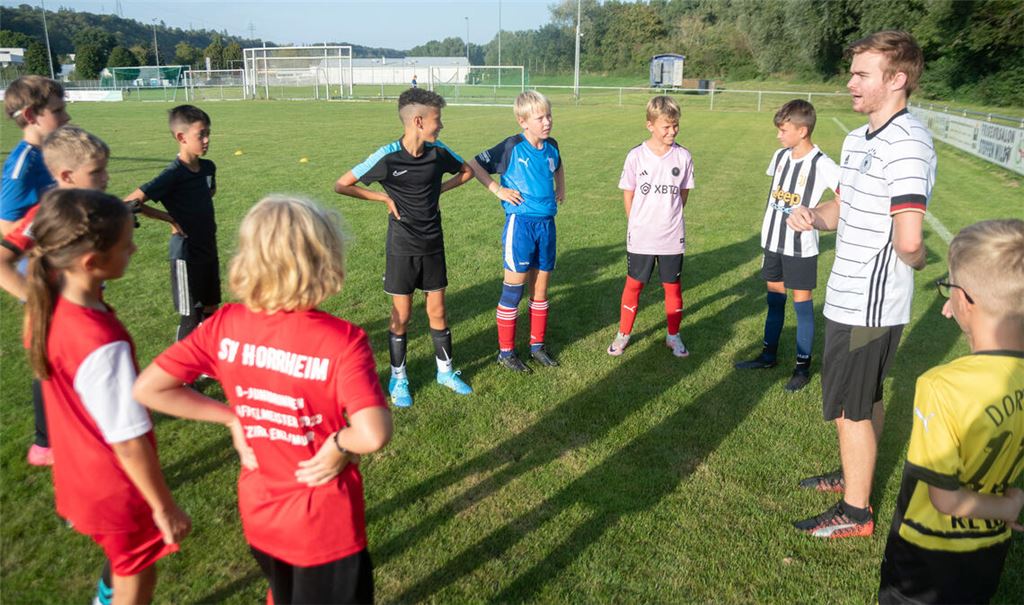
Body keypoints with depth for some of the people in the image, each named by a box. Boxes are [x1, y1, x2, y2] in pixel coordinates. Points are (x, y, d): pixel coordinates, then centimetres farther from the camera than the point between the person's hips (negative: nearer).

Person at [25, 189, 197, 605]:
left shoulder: (48, 303, -15)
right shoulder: (103, 345, -38)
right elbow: (129, 444, -28)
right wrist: (165, 508, -17)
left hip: (78, 474, 8)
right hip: (118, 489, -7)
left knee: (122, 560, 33)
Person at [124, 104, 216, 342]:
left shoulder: (208, 167, 2)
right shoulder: (172, 175, -19)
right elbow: (130, 203, -20)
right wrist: (172, 219, -15)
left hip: (209, 248, 7)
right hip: (186, 253, -7)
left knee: (210, 309, 16)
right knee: (191, 316, 0)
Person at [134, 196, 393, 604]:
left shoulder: (224, 325, -13)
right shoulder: (342, 340, -27)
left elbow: (146, 390, -9)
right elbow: (373, 436, -37)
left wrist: (232, 417, -4)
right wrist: (339, 443, -16)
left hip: (258, 513, 4)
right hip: (325, 524, -4)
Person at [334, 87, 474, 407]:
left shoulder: (439, 152, -5)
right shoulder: (388, 157, -17)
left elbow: (466, 171, 15)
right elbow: (341, 185, -11)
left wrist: (438, 190, 2)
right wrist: (385, 198, -10)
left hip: (433, 245, 4)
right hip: (402, 248, -3)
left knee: (438, 312, 11)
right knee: (402, 315, 6)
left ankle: (445, 370, 29)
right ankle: (399, 378, 23)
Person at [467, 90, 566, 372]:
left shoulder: (551, 146, 7)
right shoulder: (512, 147, -10)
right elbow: (474, 164, -6)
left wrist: (561, 189, 16)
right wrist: (498, 190, -10)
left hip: (547, 223, 6)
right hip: (520, 223, -5)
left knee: (541, 289, 12)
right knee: (513, 289, 2)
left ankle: (537, 345, 26)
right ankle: (506, 351, 13)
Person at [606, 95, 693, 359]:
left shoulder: (683, 156, -4)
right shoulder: (636, 156, -7)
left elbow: (683, 193, 7)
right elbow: (628, 194, 2)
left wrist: (670, 217, 6)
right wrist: (637, 224, 5)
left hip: (673, 237, 1)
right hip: (640, 237, -1)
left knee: (672, 286, 12)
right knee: (633, 285, 9)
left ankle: (673, 335, 28)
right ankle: (623, 334, 23)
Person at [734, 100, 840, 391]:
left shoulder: (821, 164, -17)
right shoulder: (780, 155, 4)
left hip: (800, 246, -6)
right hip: (773, 241, 7)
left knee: (802, 302, 3)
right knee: (774, 296, 16)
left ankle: (802, 367, 15)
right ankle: (769, 354, 31)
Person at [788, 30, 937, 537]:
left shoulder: (906, 143, -23)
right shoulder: (857, 139, 9)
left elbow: (907, 239, -30)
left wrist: (916, 261, -8)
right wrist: (813, 216, -3)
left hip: (868, 306, -9)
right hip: (852, 299, 9)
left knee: (849, 410, 4)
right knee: (864, 400, 24)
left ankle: (855, 512, 21)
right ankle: (853, 474, 43)